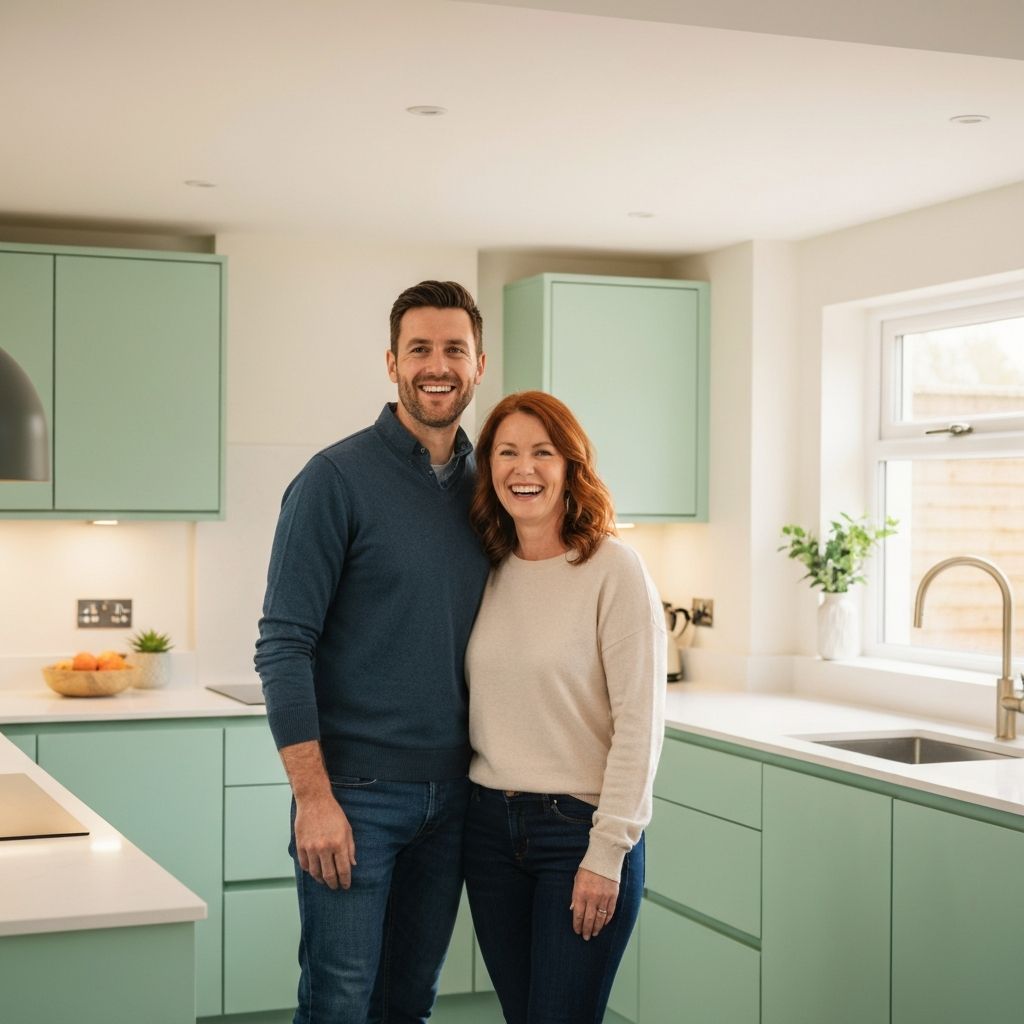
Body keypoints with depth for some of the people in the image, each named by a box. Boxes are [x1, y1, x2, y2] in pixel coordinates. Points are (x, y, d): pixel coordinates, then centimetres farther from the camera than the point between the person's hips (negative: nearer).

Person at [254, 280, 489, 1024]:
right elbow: (283, 646, -12)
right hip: (356, 791, -5)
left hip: (452, 794, 5)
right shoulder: (337, 478, -9)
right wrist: (313, 795, -17)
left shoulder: (485, 487, 8)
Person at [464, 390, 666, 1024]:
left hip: (581, 825, -5)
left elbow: (640, 721, -12)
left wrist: (607, 852, -14)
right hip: (491, 824, 5)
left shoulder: (614, 570, -9)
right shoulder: (490, 573, 7)